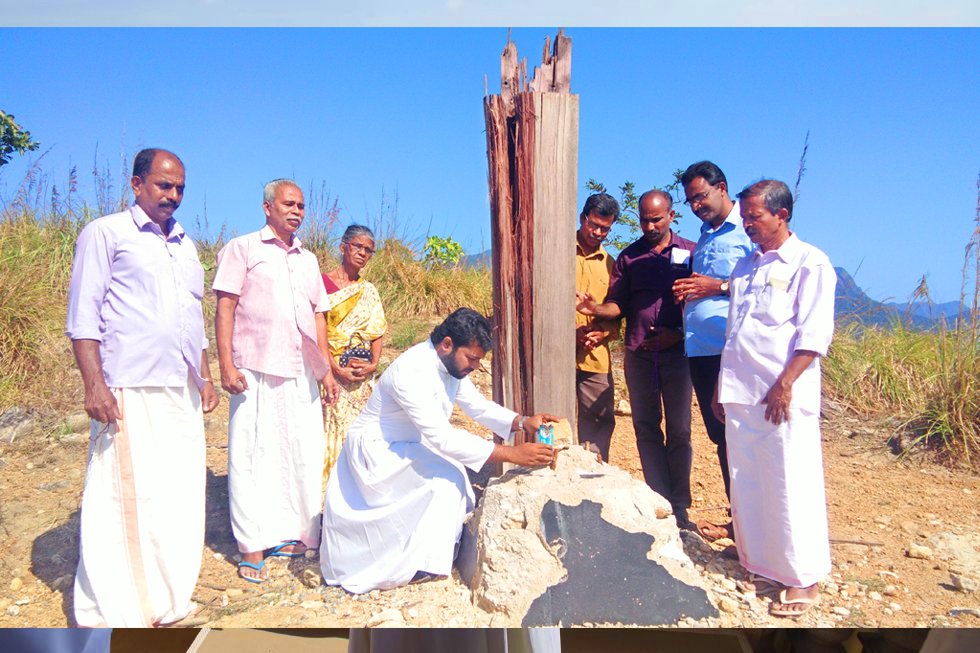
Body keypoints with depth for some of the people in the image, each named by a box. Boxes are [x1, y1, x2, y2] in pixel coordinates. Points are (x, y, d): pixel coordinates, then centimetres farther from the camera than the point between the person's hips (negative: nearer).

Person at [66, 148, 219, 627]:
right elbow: (83, 315, -5)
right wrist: (94, 384, -13)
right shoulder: (106, 233, 1)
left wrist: (205, 377, 19)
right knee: (125, 496, -4)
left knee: (179, 493, 7)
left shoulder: (185, 245, 20)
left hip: (182, 391, 6)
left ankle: (165, 600, 20)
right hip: (129, 391, -6)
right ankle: (113, 612, 8)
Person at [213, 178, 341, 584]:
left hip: (301, 374, 5)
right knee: (254, 456, -3)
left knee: (303, 455, 6)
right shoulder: (243, 249, 4)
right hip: (256, 371, -5)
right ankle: (253, 548, 4)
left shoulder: (308, 259, 19)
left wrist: (326, 369, 13)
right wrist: (226, 365, -12)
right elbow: (225, 307, -3)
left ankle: (293, 535, 18)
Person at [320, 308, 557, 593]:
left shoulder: (450, 363, -6)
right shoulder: (412, 373, -33)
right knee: (447, 478, -20)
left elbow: (478, 406, 3)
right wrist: (512, 454, -39)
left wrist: (523, 422, -15)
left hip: (407, 445, 9)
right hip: (376, 450, -9)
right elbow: (442, 438, -37)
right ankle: (425, 561, -7)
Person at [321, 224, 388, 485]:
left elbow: (376, 332, 10)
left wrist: (374, 363, -7)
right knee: (331, 427, -4)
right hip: (331, 371, -4)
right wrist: (337, 368, -16)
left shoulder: (369, 291, 12)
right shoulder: (323, 283, -3)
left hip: (362, 373, 4)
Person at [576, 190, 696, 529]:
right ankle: (660, 502, 15)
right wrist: (595, 308, -12)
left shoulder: (690, 253, 3)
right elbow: (618, 305, 8)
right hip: (638, 354, 3)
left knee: (679, 431, 2)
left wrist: (679, 333, -12)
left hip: (676, 352, -2)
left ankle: (679, 507, 12)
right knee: (646, 429, 6)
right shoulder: (628, 257, 10)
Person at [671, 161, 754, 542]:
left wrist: (718, 287, -16)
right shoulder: (705, 236, 20)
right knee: (719, 435, 12)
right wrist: (687, 292, 8)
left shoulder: (748, 232, -5)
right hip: (700, 349, 8)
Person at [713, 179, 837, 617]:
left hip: (783, 396, -6)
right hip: (741, 395, 7)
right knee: (747, 485, 10)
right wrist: (723, 387, 16)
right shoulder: (745, 266, 17)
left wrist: (785, 385, -17)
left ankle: (802, 579, 12)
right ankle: (762, 567, 24)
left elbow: (814, 335, -11)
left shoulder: (809, 263, -3)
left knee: (790, 487, -1)